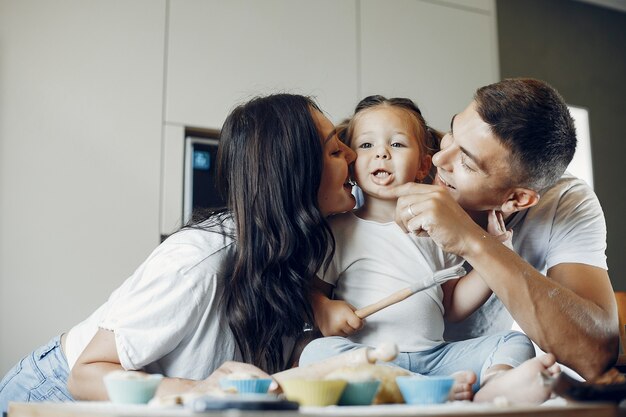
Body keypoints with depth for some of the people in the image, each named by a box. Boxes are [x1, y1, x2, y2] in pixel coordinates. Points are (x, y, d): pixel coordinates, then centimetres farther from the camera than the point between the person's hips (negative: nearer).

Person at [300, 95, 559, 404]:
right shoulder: (338, 229, 8)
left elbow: (453, 306, 19)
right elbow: (312, 288, 8)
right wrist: (322, 308, -16)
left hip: (435, 356, 4)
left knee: (517, 342, -10)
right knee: (317, 351, -33)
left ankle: (498, 382, -47)